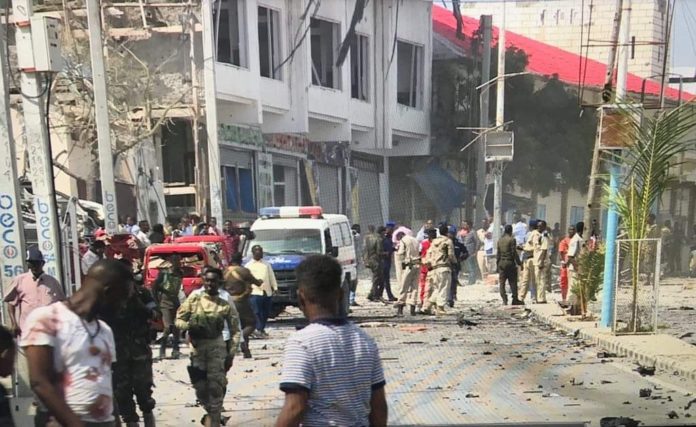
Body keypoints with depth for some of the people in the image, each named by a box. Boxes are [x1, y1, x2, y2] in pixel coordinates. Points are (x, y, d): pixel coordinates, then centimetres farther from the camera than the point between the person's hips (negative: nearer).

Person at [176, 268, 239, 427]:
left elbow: (235, 330, 1)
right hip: (197, 348, 2)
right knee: (200, 388, 9)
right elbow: (179, 320, 4)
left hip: (217, 348, -2)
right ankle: (211, 413, 36)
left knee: (216, 387, -6)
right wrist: (190, 326, -17)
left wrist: (231, 354, -4)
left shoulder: (225, 305, -2)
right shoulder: (193, 299, 1)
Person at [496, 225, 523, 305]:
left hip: (501, 263, 4)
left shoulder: (500, 240, 8)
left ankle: (504, 300, -2)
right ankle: (515, 300, 4)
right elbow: (514, 253, -11)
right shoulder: (512, 240, -8)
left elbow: (497, 254, 10)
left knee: (502, 283, 4)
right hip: (510, 262, -4)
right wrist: (519, 263, -5)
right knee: (513, 282, 2)